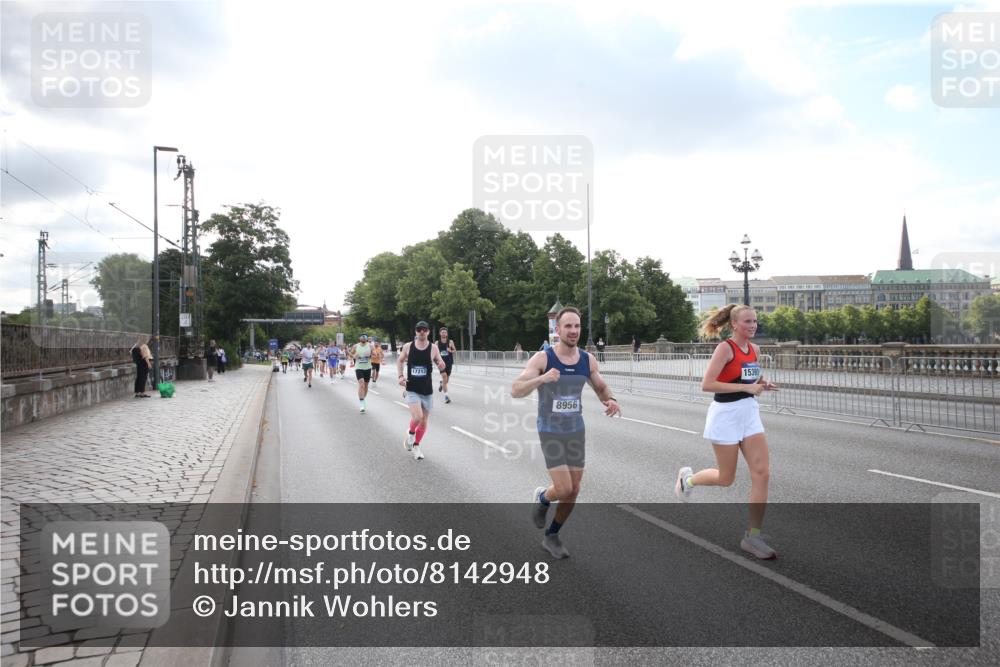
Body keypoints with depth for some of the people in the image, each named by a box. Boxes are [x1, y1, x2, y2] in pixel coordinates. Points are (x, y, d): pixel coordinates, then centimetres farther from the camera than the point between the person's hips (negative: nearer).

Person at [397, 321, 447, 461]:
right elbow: (399, 361, 11)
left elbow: (441, 366, -1)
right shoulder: (408, 347, -4)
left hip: (427, 390, 2)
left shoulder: (433, 348, -5)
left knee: (424, 421, 10)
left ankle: (416, 445, 34)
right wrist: (400, 376, -4)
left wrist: (441, 365, -25)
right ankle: (411, 433, 14)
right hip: (412, 390, -2)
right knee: (417, 417, -20)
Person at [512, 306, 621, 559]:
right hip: (550, 433, -4)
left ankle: (551, 537, 29)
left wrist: (611, 401, -13)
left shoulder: (588, 360, -3)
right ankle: (541, 498, 23)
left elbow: (602, 388, 12)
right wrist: (541, 378, -43)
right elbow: (515, 391, -24)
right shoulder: (542, 358, -17)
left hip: (576, 431, 5)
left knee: (573, 491, 7)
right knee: (563, 489, -14)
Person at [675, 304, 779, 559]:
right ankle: (687, 478, 36)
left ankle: (753, 536, 5)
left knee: (762, 473, -4)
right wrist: (746, 387, -23)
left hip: (750, 413, 7)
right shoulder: (725, 348, -14)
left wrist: (761, 385, -1)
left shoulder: (755, 350, 7)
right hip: (726, 415, -7)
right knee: (726, 479, 5)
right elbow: (707, 384, -21)